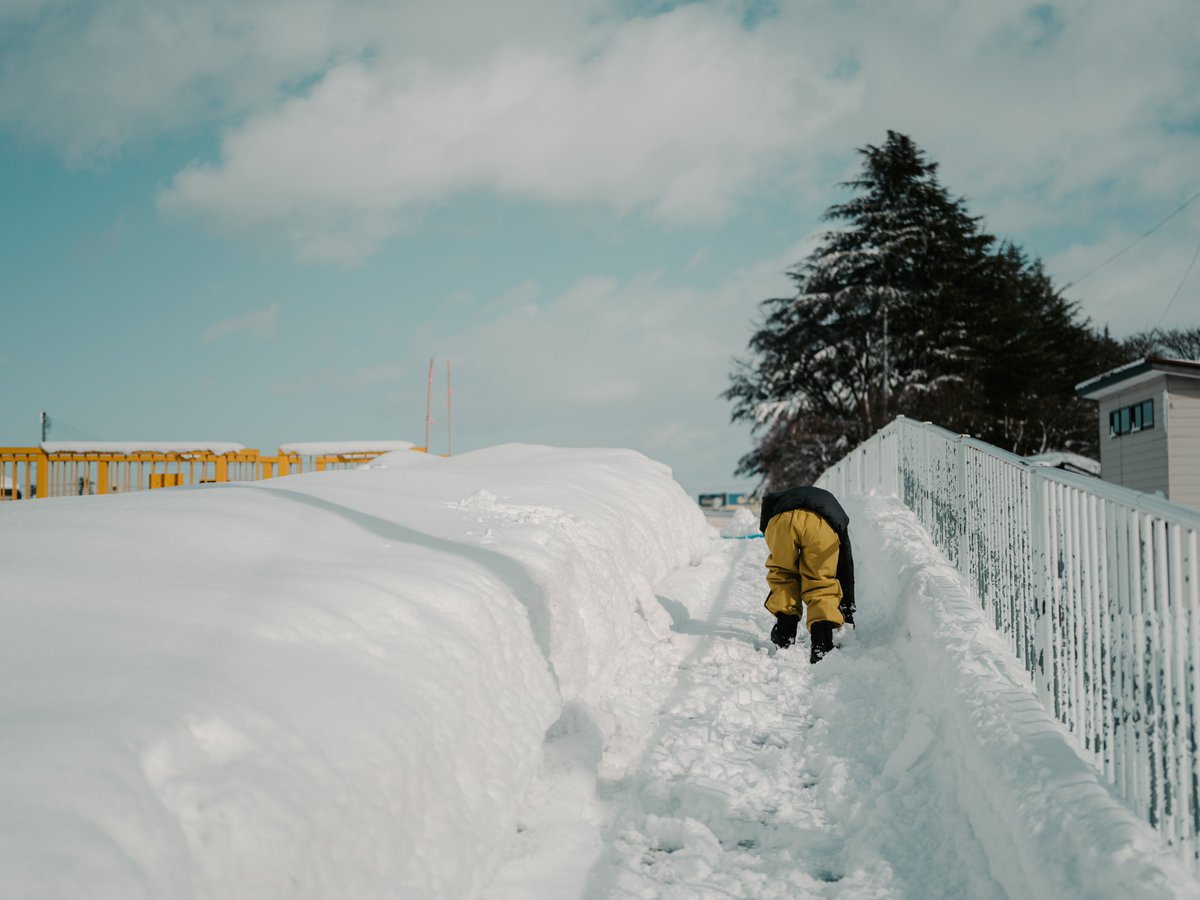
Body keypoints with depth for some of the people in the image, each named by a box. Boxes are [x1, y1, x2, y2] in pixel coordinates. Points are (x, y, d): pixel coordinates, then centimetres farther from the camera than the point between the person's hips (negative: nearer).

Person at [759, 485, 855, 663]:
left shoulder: (787, 495, 47)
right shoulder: (838, 516, 44)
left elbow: (768, 501, 21)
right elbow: (846, 566, 42)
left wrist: (766, 530, 32)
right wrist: (848, 609, 47)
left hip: (782, 518, 1)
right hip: (822, 525, 0)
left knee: (783, 575, 24)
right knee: (821, 583, 13)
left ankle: (784, 635, 21)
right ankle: (822, 645, -1)